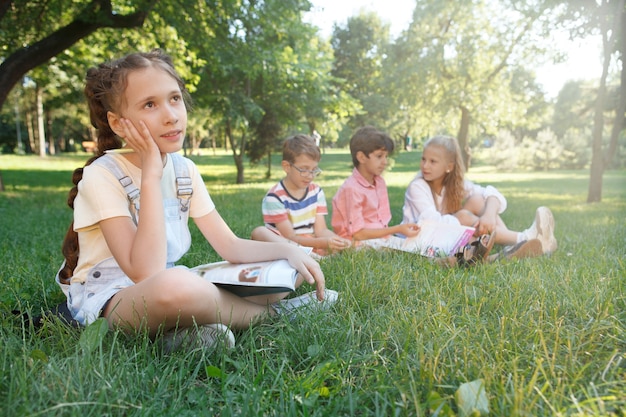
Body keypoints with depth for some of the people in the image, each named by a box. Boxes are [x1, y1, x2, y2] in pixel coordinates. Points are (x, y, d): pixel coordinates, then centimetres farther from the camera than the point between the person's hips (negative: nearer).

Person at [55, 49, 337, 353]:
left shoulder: (184, 169, 1)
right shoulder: (103, 175, -17)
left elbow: (229, 245, 0)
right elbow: (145, 273, -28)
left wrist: (288, 251, -17)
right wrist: (151, 174, -26)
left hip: (168, 289, 6)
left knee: (286, 271, -3)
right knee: (175, 285, -42)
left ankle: (188, 334, -16)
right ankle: (270, 313, -14)